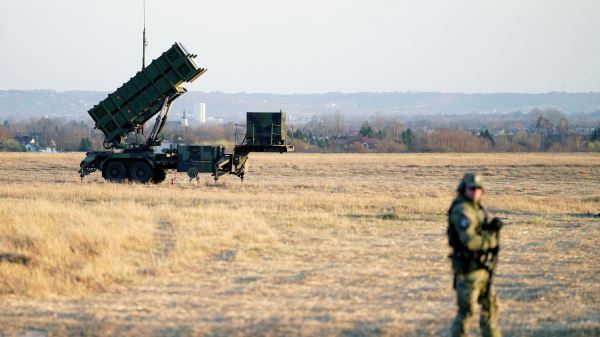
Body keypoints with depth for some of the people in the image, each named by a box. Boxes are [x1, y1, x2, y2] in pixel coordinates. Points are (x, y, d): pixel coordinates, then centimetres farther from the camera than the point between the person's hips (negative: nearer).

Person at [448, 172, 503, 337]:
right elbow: (470, 240, -27)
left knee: (489, 305, 15)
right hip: (468, 269, -9)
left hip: (482, 268, 10)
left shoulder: (476, 208, 12)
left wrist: (492, 227, -3)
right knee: (466, 310, -5)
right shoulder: (462, 211, -18)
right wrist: (491, 240, -12)